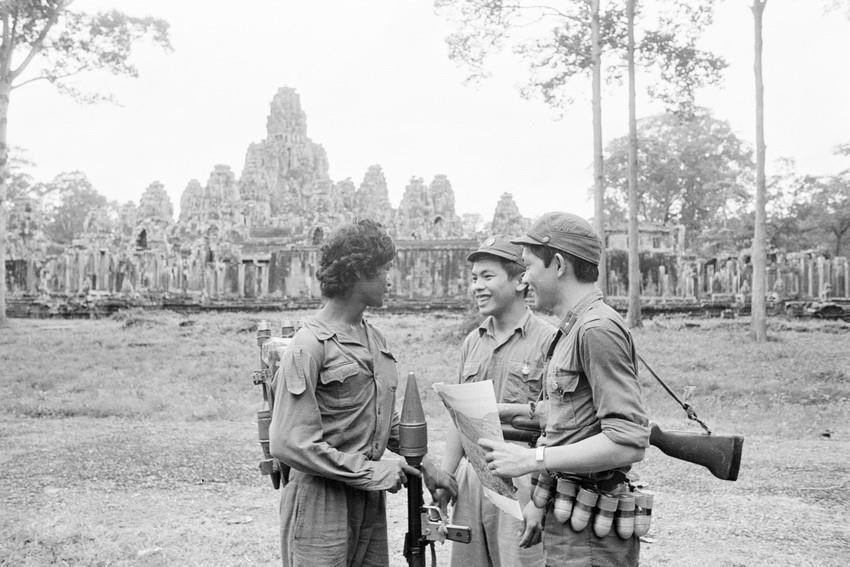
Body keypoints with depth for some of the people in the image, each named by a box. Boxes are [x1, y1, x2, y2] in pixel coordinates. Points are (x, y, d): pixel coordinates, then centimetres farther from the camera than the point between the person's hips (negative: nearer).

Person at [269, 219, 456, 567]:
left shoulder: (375, 339, 12)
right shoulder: (309, 346, -14)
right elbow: (289, 443, -19)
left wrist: (424, 464, 12)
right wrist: (369, 471, -17)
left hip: (370, 499, 8)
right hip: (321, 499, -7)